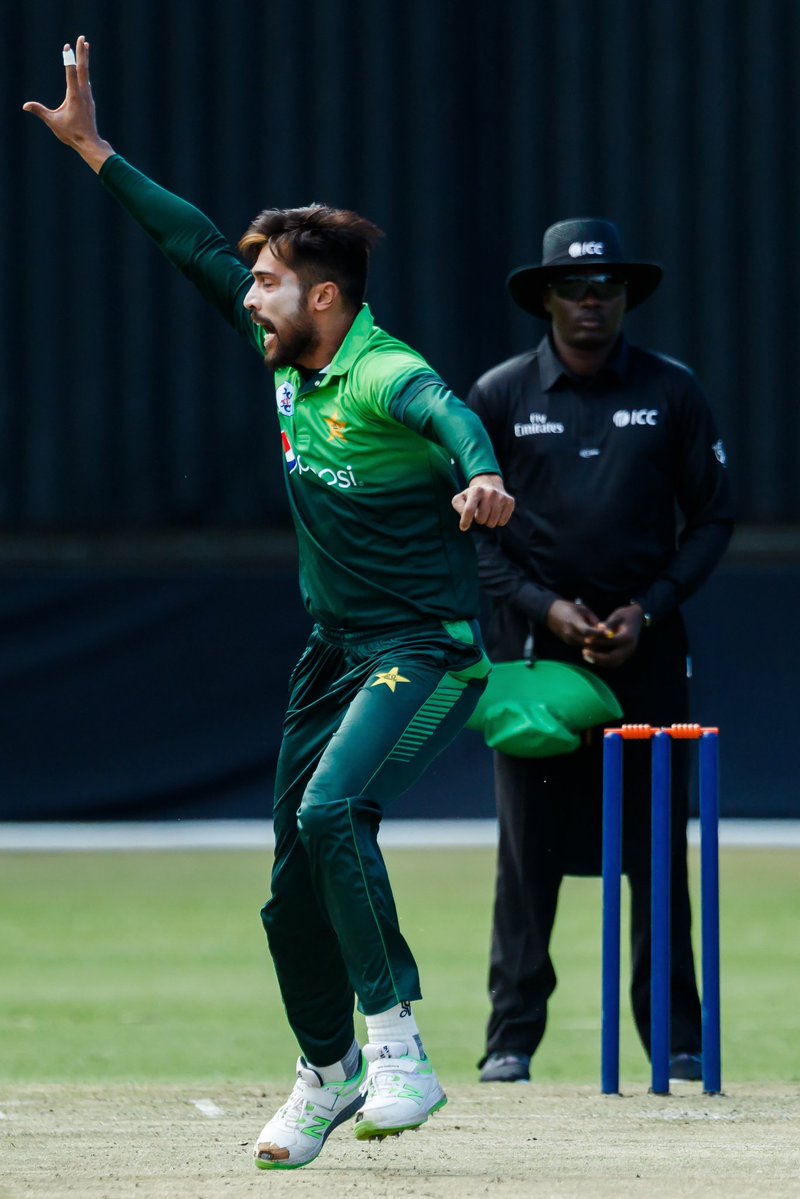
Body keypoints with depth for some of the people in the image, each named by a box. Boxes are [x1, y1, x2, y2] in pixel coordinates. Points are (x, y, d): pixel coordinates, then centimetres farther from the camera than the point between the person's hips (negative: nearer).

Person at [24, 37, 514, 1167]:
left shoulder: (386, 378, -22)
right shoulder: (290, 352, 2)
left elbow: (448, 414, -45)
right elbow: (196, 242, 13)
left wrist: (478, 478, -68)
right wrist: (95, 151, 16)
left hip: (426, 652, -9)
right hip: (335, 648, 9)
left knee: (330, 815, -30)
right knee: (295, 890, 10)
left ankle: (398, 1045, -25)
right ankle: (329, 1074, 29)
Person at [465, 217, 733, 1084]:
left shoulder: (671, 394, 5)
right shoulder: (499, 397, 3)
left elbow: (710, 520, 8)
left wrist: (649, 609, -5)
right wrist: (543, 608, -8)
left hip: (644, 642, 1)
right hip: (535, 635, 0)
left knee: (658, 844, 0)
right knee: (528, 846, -2)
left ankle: (677, 1039, 5)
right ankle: (511, 1039, 2)